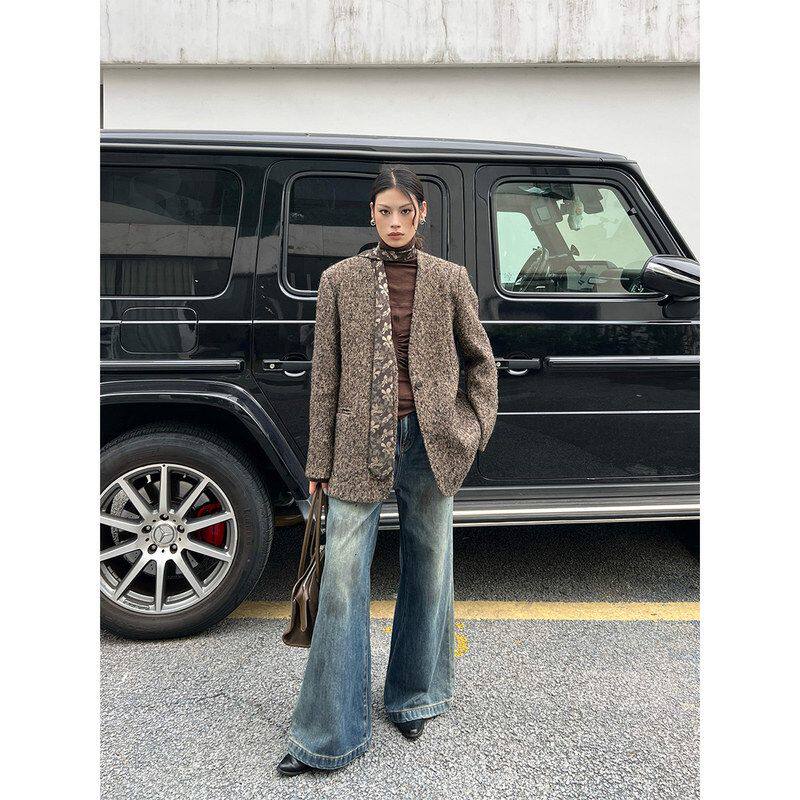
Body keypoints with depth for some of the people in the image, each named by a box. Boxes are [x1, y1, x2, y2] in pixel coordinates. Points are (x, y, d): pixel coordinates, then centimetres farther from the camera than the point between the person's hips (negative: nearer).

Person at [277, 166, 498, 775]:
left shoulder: (449, 279, 5)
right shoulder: (340, 279, 4)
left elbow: (479, 359, 14)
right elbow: (325, 375, 3)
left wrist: (476, 426, 4)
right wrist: (319, 461, 3)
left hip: (431, 444, 1)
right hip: (361, 445, -1)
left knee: (428, 573, 13)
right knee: (342, 581, -1)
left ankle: (414, 697, 36)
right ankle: (328, 734, 14)